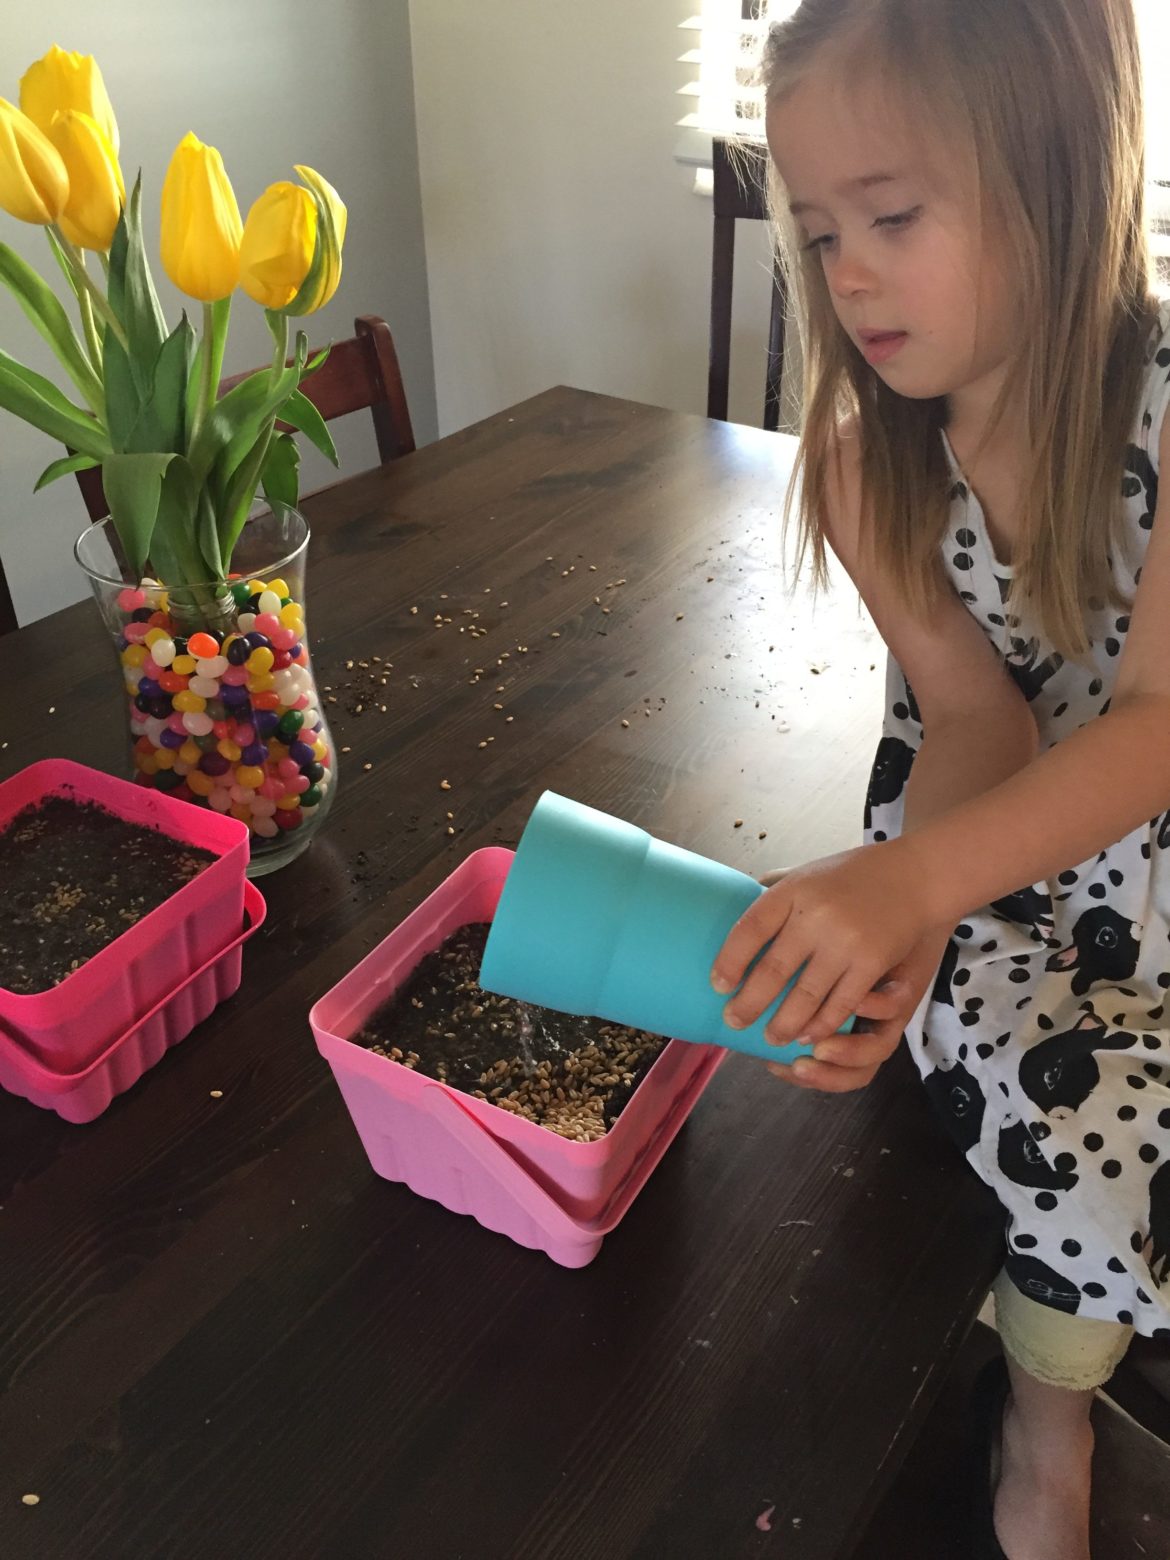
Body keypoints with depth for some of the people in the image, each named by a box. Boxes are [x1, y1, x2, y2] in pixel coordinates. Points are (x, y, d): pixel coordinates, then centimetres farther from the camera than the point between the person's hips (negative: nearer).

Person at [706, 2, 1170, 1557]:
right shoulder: (865, 468, -9)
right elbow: (975, 716, -12)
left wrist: (908, 879, -41)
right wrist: (901, 904, -33)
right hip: (980, 869, 1)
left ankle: (1042, 1399, 14)